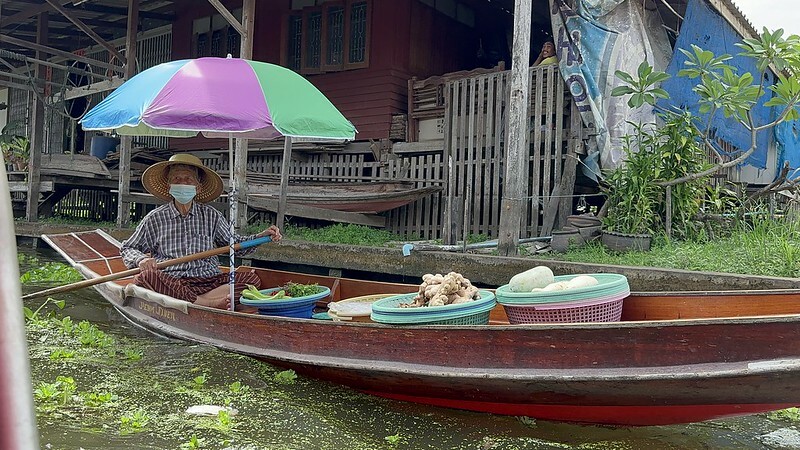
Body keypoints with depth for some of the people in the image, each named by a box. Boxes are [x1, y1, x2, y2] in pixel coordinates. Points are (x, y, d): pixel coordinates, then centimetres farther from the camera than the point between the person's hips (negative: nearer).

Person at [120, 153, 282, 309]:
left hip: (209, 281, 1)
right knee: (143, 278, -34)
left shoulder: (211, 216, 13)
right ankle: (208, 303, -35)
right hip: (169, 283, -1)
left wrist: (262, 236, 4)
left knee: (251, 278, -21)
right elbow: (127, 249, 16)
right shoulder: (155, 218, 9)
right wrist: (141, 259, -8)